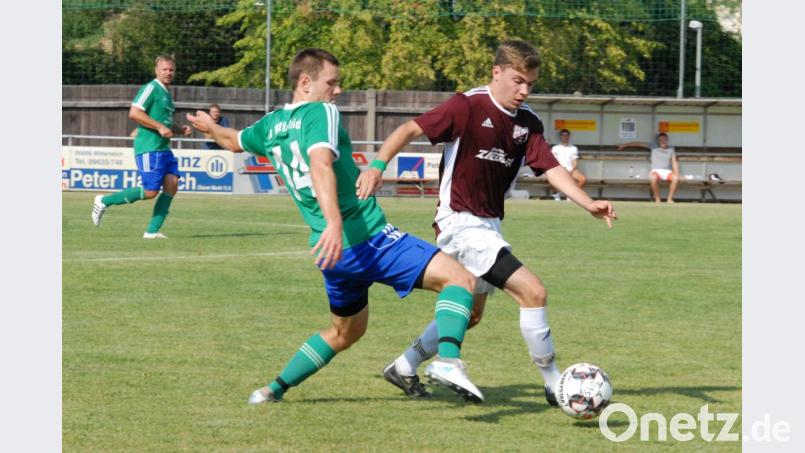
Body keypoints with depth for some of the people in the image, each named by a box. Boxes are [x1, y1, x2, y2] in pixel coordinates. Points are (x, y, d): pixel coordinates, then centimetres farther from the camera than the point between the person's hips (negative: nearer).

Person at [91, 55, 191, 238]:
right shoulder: (151, 88, -9)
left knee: (171, 184, -4)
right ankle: (105, 201, 4)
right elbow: (134, 113, -20)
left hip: (163, 148, 9)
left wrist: (180, 130, 15)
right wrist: (160, 127, -21)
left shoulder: (166, 93, 20)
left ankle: (153, 230, 0)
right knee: (151, 191, -10)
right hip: (149, 148, -9)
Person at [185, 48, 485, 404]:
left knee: (345, 331, 30)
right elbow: (320, 164, -26)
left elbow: (234, 141, 37)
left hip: (332, 250, 8)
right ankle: (448, 361, -34)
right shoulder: (321, 113, -7)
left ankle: (275, 389, 30)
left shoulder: (272, 124, 15)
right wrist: (335, 222, -38)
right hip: (370, 239, -8)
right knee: (460, 280, -11)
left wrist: (209, 127, 60)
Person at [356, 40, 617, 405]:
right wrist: (377, 165, -32)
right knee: (533, 292, -17)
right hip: (460, 222, -9)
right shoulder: (468, 106, -16)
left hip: (489, 225, 9)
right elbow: (410, 130, -17)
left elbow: (550, 168, -5)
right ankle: (554, 384, -6)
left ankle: (404, 368, 39)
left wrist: (588, 204, -20)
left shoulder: (528, 123, 3)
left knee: (470, 312, 24)